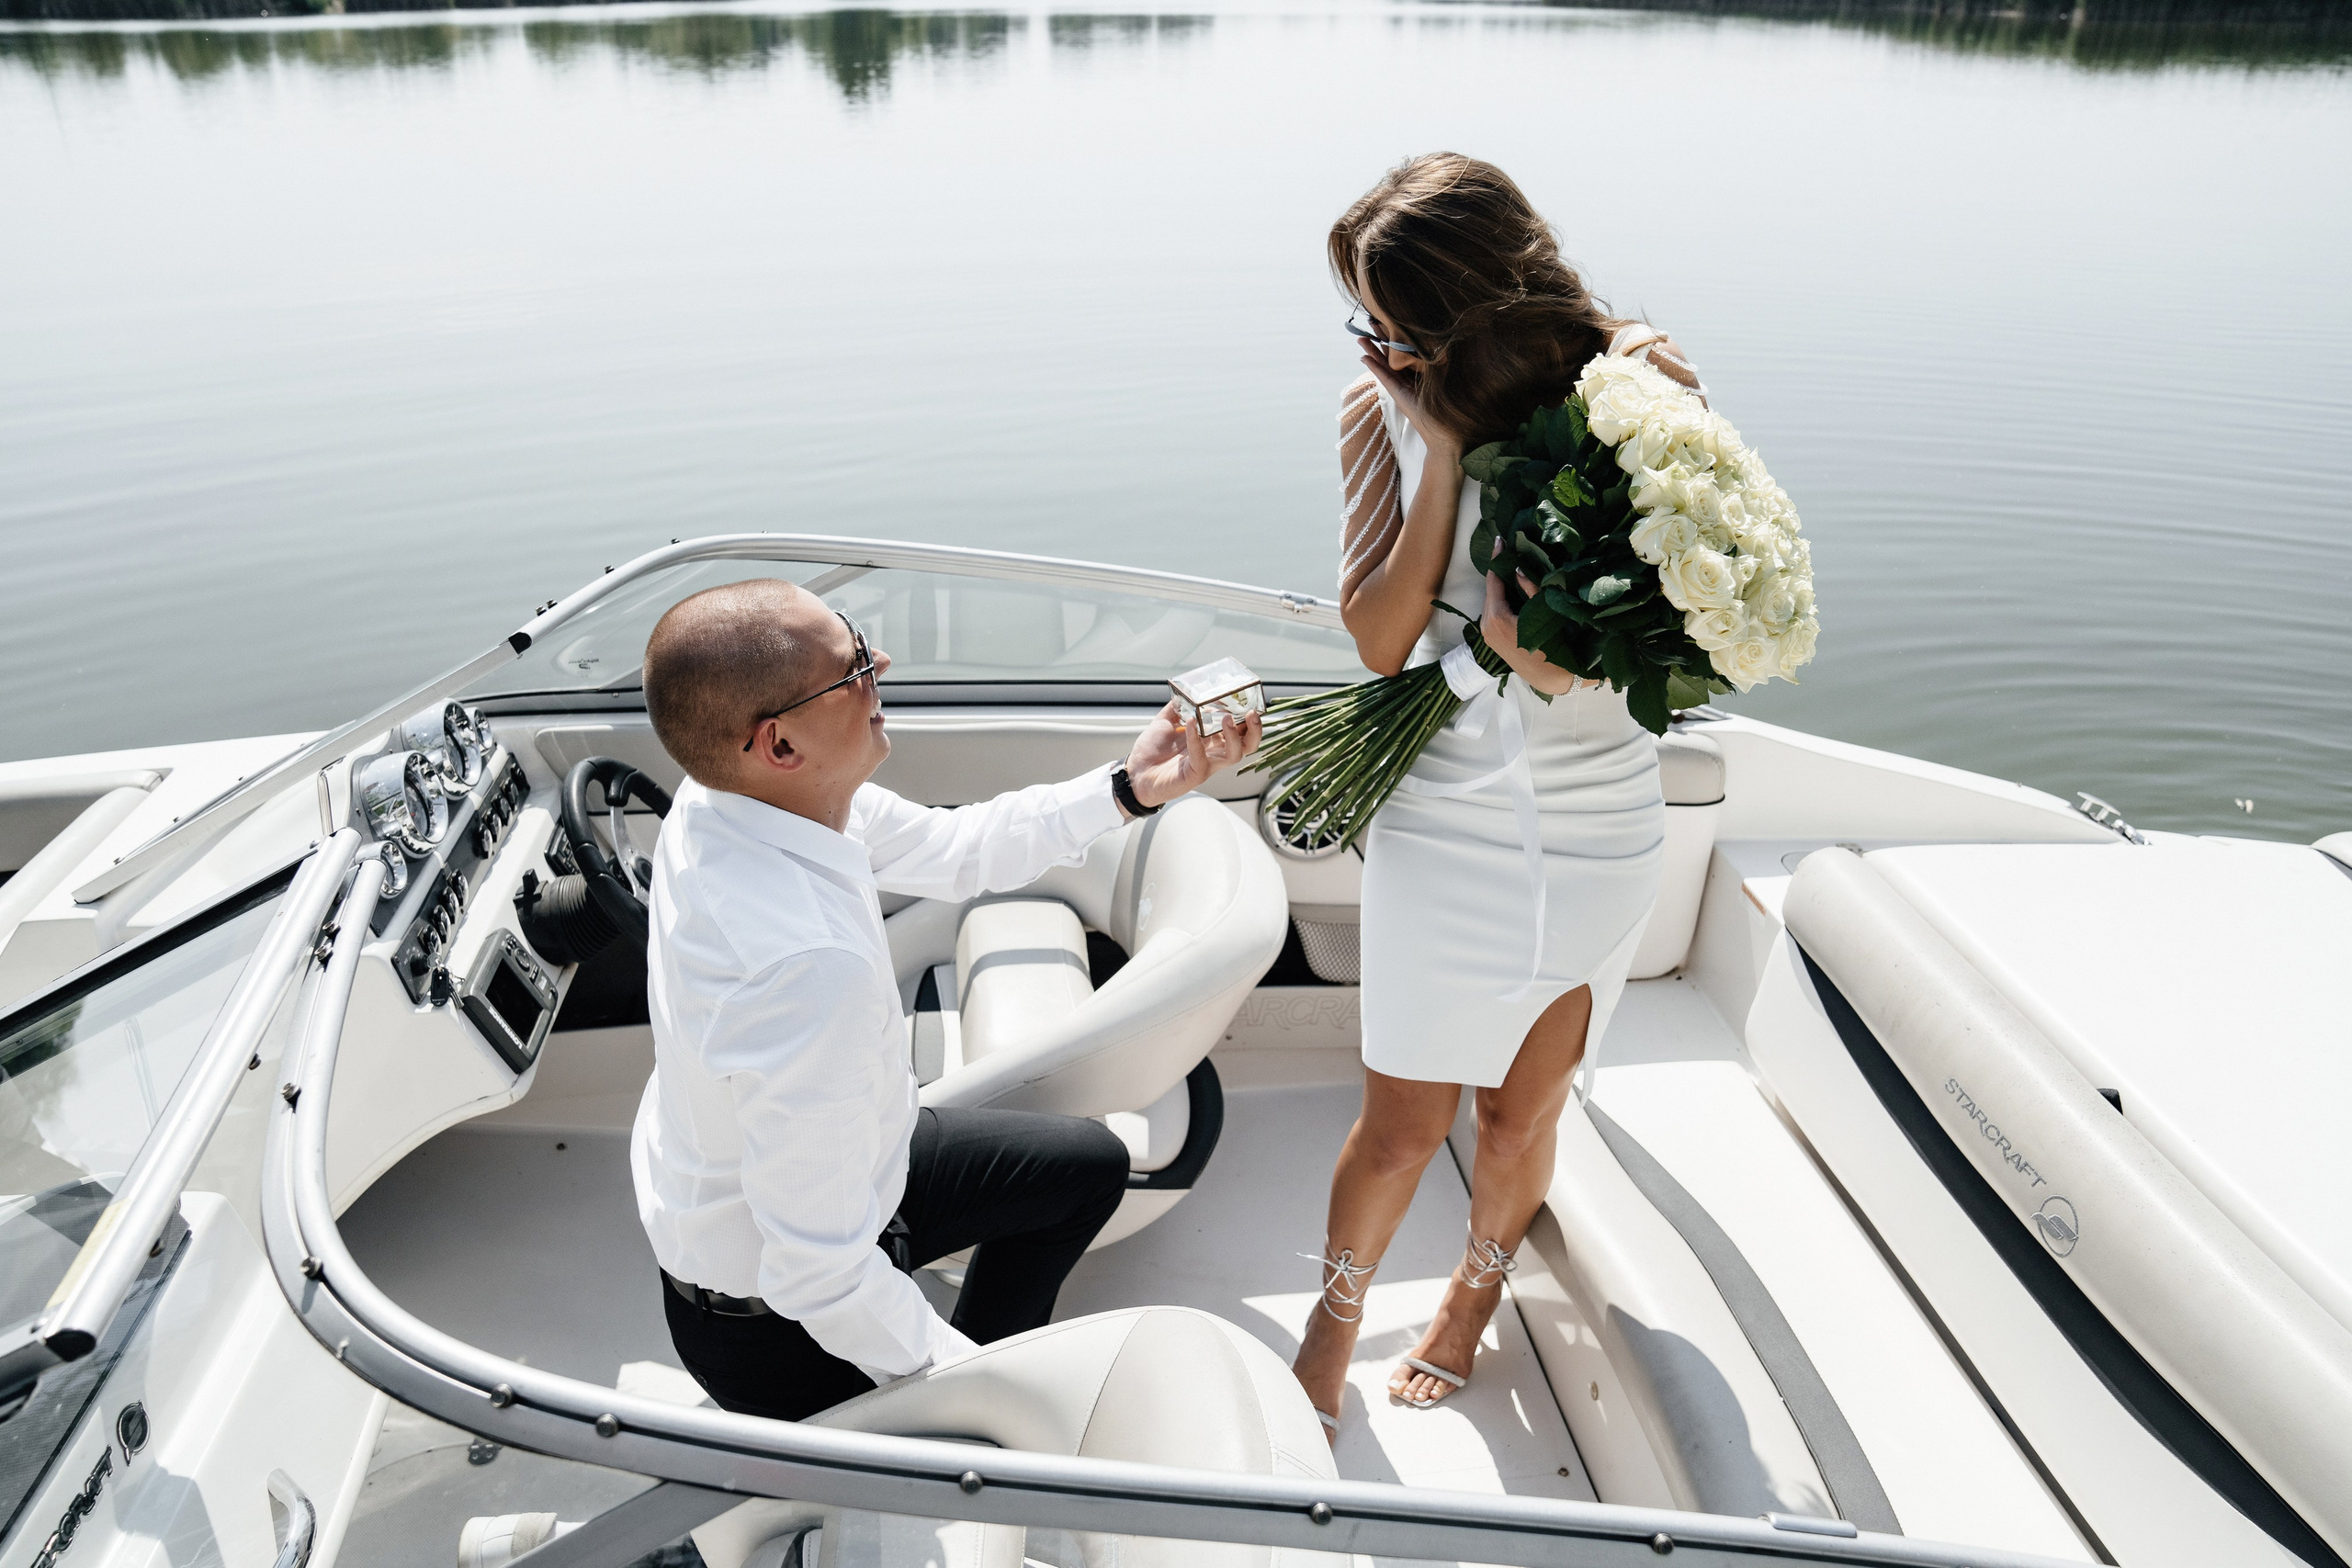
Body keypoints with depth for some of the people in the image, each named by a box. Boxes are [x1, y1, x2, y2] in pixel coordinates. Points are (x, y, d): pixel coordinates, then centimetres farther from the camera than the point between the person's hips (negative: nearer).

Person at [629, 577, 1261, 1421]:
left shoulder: (738, 787, -15)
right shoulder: (812, 968, -42)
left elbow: (950, 849, 0)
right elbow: (821, 1277, -33)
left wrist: (1131, 785, -6)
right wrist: (958, 1369, -17)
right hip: (781, 1329, -8)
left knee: (1091, 1162, 21)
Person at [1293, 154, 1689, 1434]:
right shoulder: (1386, 409, -7)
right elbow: (1378, 640, -13)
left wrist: (1554, 644, -26)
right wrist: (1444, 457, -21)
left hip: (1596, 834, 1)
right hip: (1442, 818, 0)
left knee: (1522, 1110, 15)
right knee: (1403, 1123, 5)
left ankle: (1473, 1294, 46)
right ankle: (1334, 1321, 35)